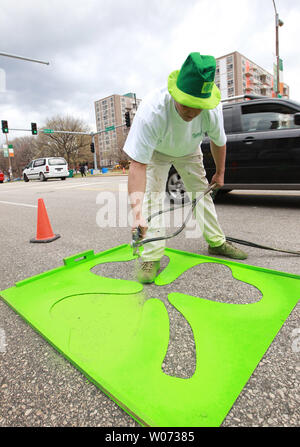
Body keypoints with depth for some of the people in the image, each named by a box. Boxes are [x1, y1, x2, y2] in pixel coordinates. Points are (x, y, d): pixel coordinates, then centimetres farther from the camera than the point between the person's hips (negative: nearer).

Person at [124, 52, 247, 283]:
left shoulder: (212, 109, -30)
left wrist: (220, 173, 4)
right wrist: (137, 212, -55)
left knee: (202, 192, 3)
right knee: (153, 195, -20)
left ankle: (217, 242, 19)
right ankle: (152, 257, -16)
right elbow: (138, 164, -46)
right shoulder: (152, 110, -42)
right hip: (156, 151, -3)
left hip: (189, 151, 4)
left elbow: (218, 142, -7)